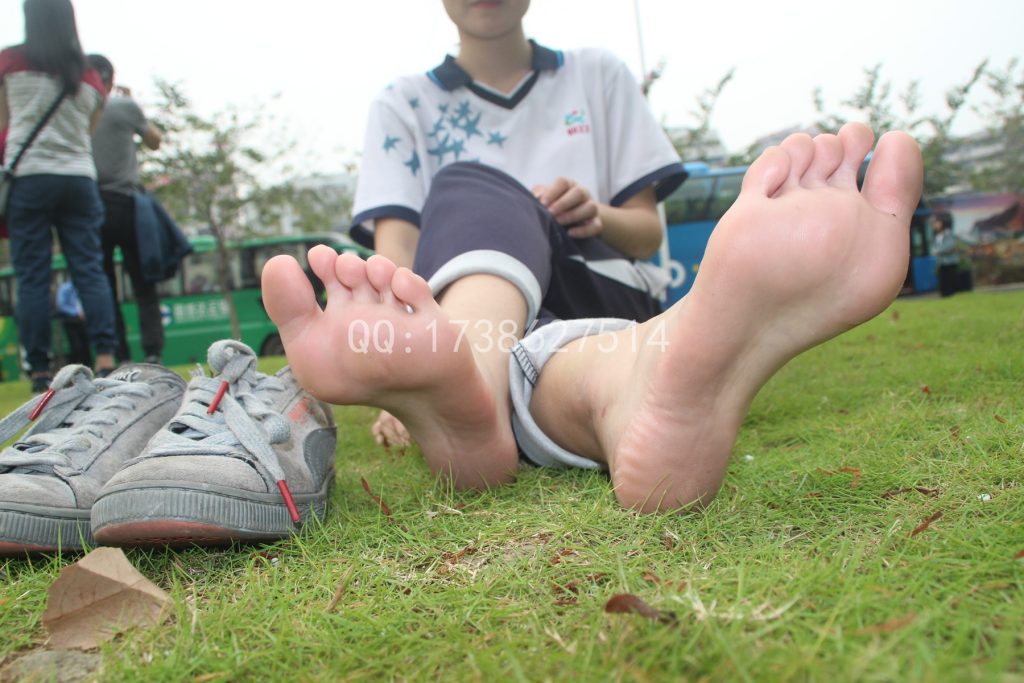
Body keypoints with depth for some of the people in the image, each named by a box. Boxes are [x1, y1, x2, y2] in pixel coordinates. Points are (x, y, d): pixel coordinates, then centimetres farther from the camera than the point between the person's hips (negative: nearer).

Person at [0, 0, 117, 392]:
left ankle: (40, 373, -2)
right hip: (79, 178, 2)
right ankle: (105, 357, -10)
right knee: (89, 269, 0)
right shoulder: (89, 75, 11)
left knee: (32, 276, -1)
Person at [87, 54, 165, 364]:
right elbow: (154, 141, 15)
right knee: (143, 286, 4)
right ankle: (153, 353, -8)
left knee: (103, 289, 6)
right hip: (125, 204, -1)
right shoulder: (125, 107, 0)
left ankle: (120, 358, 1)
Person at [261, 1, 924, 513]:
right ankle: (467, 376, -61)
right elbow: (394, 244, -2)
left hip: (589, 313, 0)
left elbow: (647, 234, 15)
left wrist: (600, 217, -9)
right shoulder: (405, 103, 14)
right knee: (471, 196, -30)